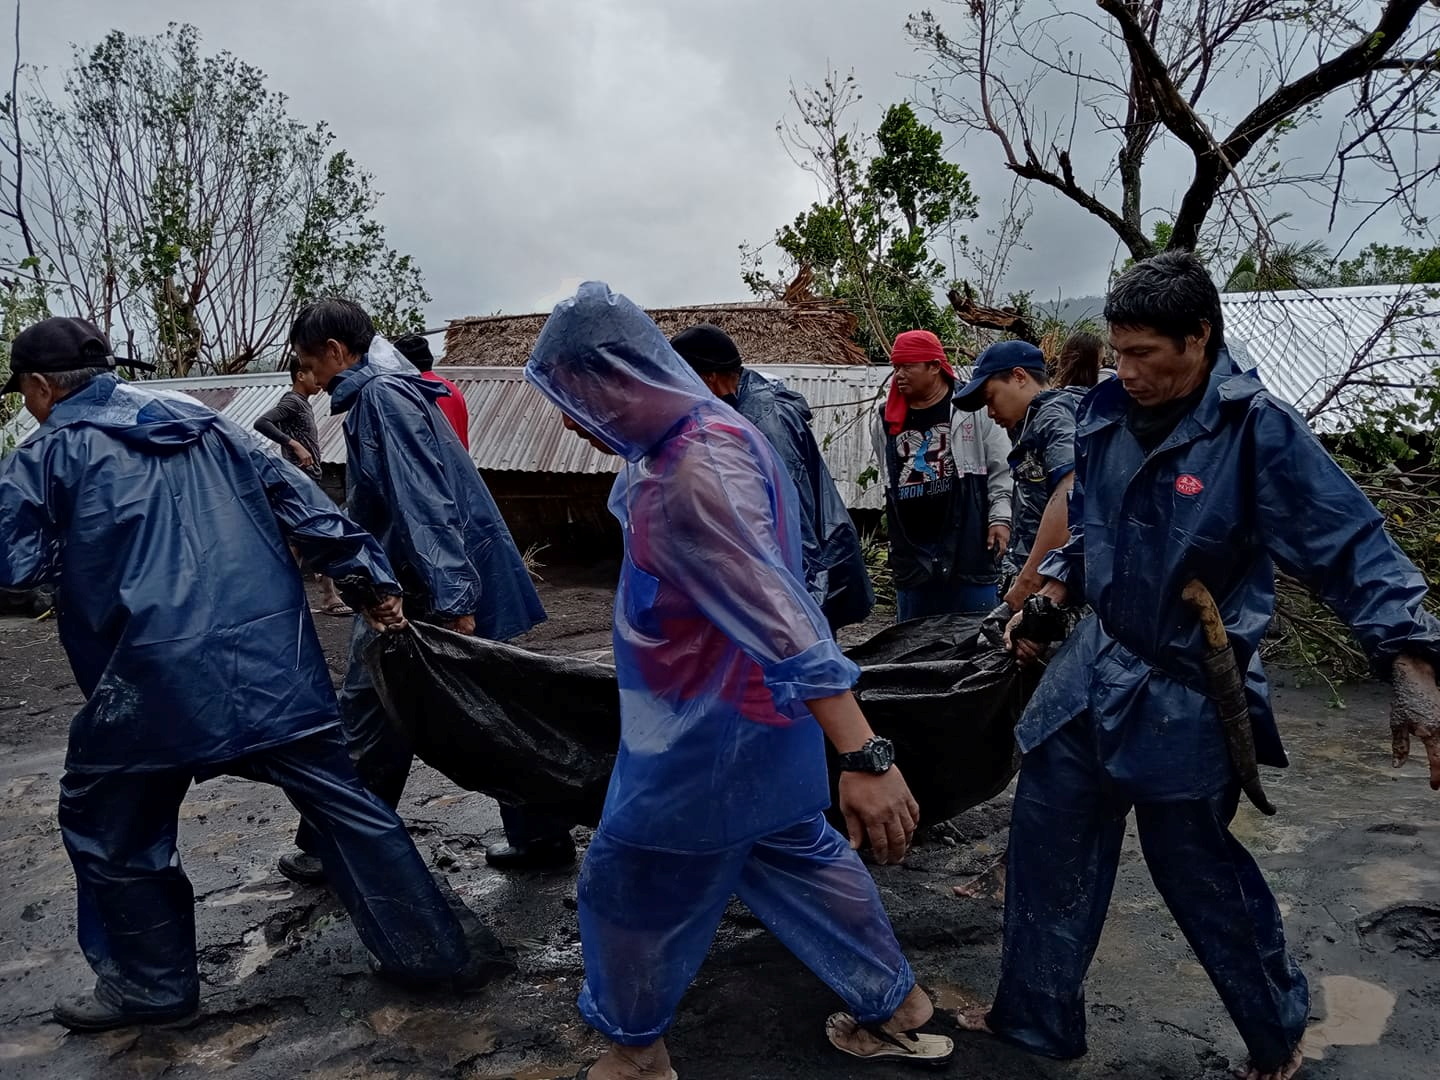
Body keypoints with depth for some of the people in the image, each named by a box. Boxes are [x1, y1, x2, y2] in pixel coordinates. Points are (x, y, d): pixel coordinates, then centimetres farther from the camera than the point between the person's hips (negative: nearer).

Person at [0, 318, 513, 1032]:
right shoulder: (205, 424, 17)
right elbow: (299, 501, 12)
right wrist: (371, 581, 11)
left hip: (155, 679, -4)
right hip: (273, 658, 5)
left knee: (107, 827, 19)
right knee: (340, 801, 10)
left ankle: (151, 981, 30)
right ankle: (432, 947, 16)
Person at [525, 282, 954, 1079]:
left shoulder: (698, 470, -29)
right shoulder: (677, 445, 3)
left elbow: (783, 618, -35)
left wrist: (864, 758, -37)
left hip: (718, 730, -9)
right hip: (730, 716, 9)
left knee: (627, 886, 10)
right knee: (794, 856, 22)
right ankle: (893, 1010, 37)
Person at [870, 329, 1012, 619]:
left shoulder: (974, 408, -2)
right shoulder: (883, 421, 9)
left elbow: (1002, 470, 0)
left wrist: (1000, 517, -9)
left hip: (969, 547, -4)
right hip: (910, 552, 4)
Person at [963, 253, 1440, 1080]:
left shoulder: (1258, 427, -17)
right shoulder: (1105, 414, 0)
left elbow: (1350, 546, -18)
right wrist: (1049, 594, 8)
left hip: (1186, 693, -6)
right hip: (1096, 666, 6)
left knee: (1195, 868, 11)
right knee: (1045, 841, 11)